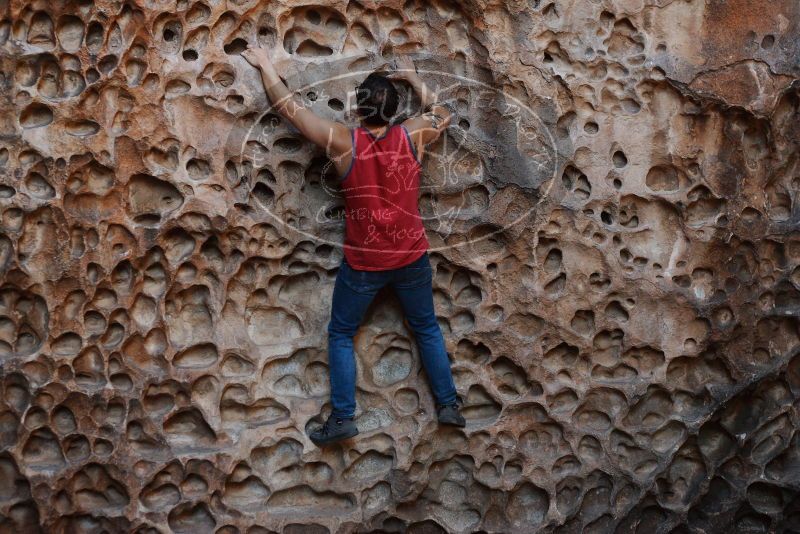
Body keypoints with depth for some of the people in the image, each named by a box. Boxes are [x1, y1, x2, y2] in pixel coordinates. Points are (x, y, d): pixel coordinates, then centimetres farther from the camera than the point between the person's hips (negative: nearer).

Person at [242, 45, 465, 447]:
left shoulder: (344, 142, -16)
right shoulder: (412, 136, -10)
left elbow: (289, 108, -5)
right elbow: (442, 114, 14)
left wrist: (265, 65, 8)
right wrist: (412, 77, 22)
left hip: (362, 263, -2)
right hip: (411, 258, 2)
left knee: (340, 335, 14)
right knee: (427, 329, 20)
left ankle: (342, 417, 10)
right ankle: (448, 404, 23)